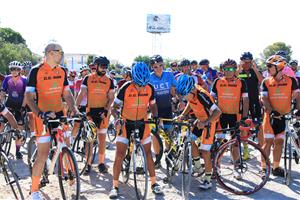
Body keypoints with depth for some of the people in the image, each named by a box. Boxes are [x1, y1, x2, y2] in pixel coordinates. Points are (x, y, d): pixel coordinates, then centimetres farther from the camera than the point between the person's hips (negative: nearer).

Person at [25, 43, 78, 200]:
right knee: (43, 154, -4)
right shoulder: (36, 71, -11)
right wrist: (40, 113, -28)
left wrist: (75, 111, -7)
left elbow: (67, 94, 8)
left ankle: (70, 178, 29)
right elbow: (29, 97, -14)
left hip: (59, 114, 5)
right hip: (43, 116, -5)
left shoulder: (62, 72, 6)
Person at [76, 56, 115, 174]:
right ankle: (88, 164, 9)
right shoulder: (88, 79, 3)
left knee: (102, 138, 4)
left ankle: (101, 163, 15)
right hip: (90, 111, -1)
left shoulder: (109, 81, 6)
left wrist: (106, 109, -13)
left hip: (103, 112, 1)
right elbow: (81, 94, -2)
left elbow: (111, 98, 2)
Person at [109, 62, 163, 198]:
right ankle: (115, 186, 3)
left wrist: (156, 118, -12)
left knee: (148, 152, 6)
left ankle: (154, 183, 18)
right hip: (126, 123, -2)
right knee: (120, 154, -6)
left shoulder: (150, 88, -10)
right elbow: (115, 106, -11)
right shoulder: (126, 88, -20)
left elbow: (152, 105, 5)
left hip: (142, 122, 3)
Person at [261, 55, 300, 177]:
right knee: (268, 142, -1)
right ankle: (264, 168, 8)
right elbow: (264, 98, -9)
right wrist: (272, 111, -24)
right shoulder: (266, 82, -1)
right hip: (271, 116, -1)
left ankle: (276, 168, 20)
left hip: (284, 117, 1)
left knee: (279, 142, 9)